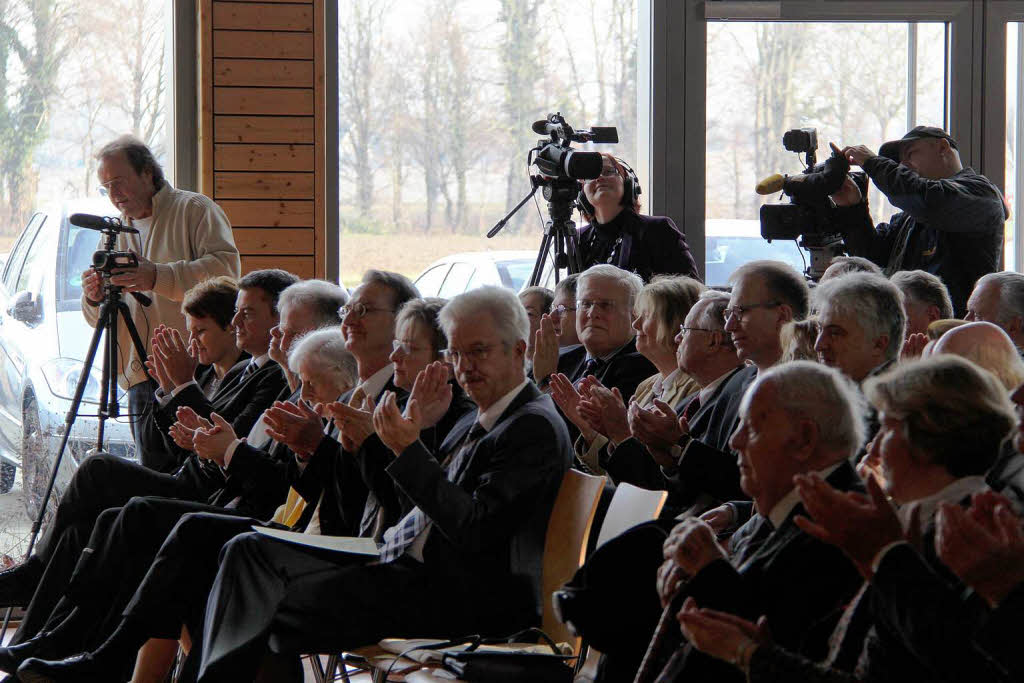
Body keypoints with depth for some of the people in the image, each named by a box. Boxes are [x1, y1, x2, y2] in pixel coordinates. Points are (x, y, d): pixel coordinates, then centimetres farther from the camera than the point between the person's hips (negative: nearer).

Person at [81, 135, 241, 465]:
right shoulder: (118, 232, 23)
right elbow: (98, 320, 24)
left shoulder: (194, 209, 3)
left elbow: (226, 267, -14)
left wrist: (158, 277, -22)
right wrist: (94, 299, -1)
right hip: (141, 375, 6)